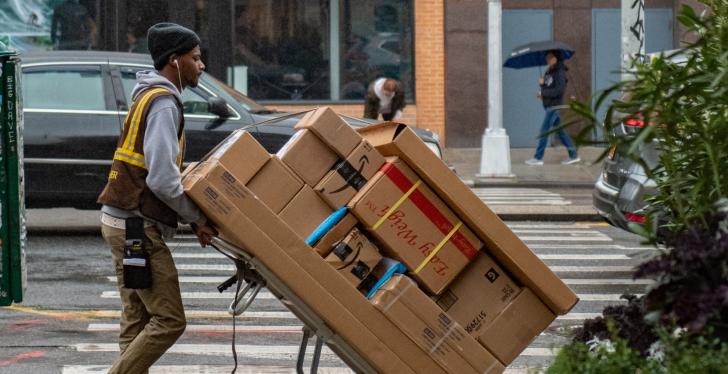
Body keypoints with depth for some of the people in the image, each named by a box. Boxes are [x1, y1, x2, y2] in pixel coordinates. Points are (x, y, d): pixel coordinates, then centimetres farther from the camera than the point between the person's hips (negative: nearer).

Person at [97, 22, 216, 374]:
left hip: (124, 222, 11)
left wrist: (193, 215, 11)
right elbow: (162, 178, -22)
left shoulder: (149, 96, 18)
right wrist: (197, 219, -11)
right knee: (169, 320, -8)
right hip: (137, 226, -11)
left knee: (137, 320, 11)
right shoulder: (164, 103, -14)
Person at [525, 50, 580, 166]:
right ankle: (573, 155, 17)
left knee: (544, 130, -9)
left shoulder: (560, 73, -13)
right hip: (549, 105, 9)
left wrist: (544, 93, -14)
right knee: (559, 131, 12)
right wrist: (542, 83, -4)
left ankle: (538, 158, -8)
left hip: (554, 105, -9)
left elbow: (559, 90, -21)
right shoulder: (549, 72, 14)